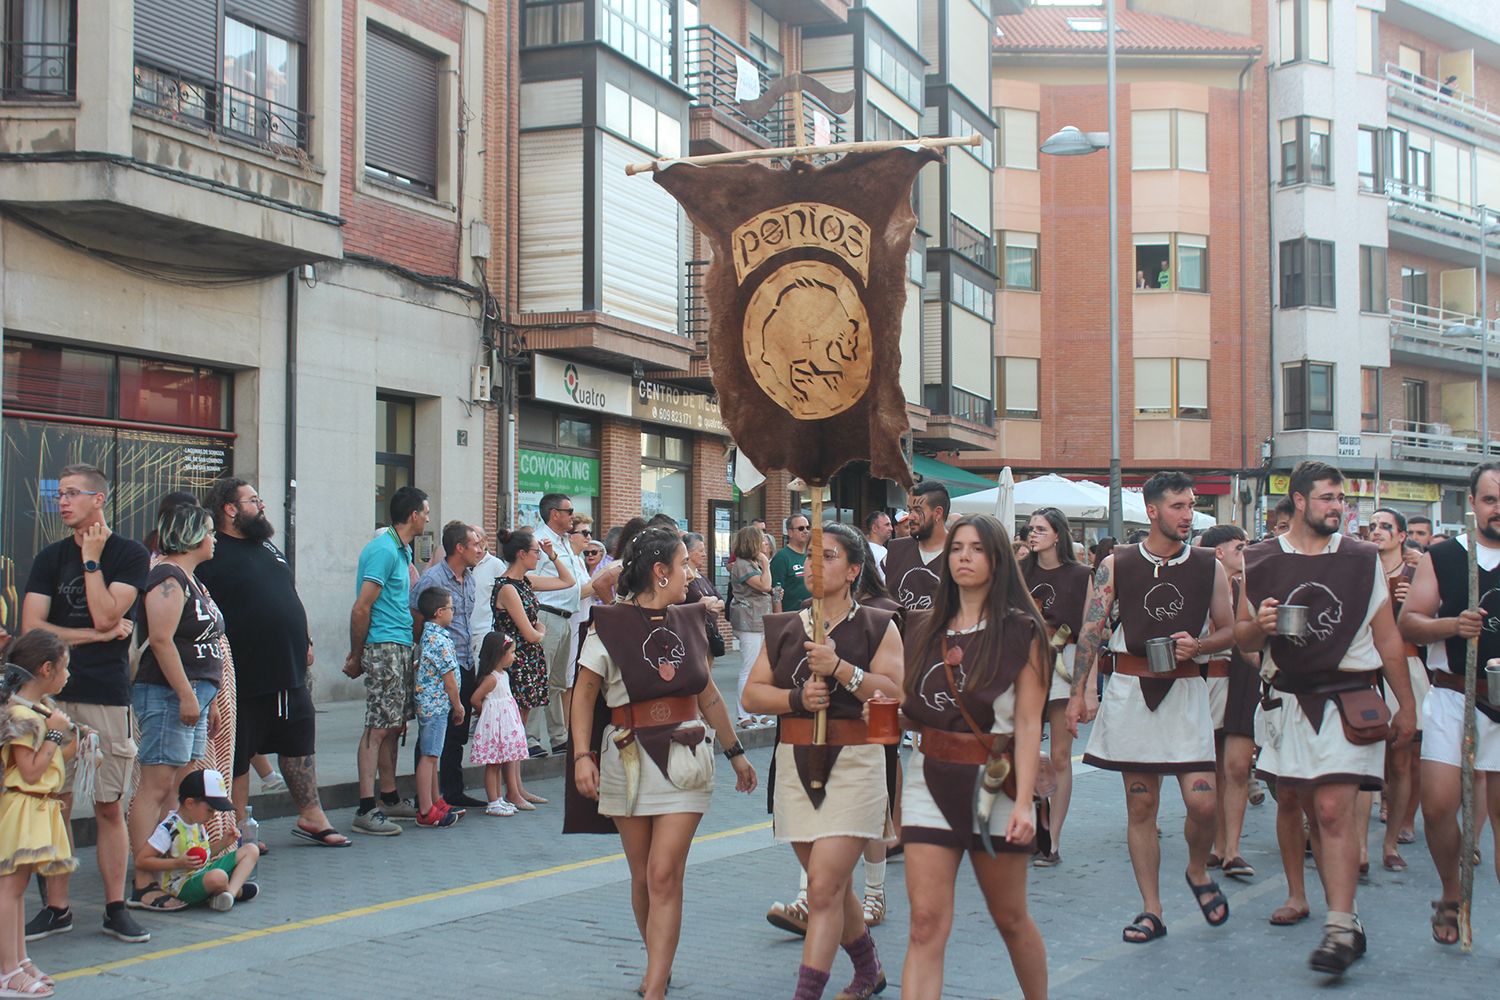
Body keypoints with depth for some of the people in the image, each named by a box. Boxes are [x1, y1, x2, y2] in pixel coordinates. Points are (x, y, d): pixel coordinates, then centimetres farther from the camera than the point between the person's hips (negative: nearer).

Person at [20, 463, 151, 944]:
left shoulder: (130, 555, 3)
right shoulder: (50, 558, 11)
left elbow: (105, 616, -10)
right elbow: (31, 629, 1)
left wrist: (91, 559, -6)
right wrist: (99, 635, -5)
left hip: (107, 695, -2)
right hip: (53, 693, 3)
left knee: (109, 806, 1)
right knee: (55, 804, 2)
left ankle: (115, 908, 9)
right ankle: (56, 909, 11)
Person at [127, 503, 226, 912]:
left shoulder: (190, 580, 20)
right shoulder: (168, 578, -11)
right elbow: (161, 640, -20)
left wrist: (208, 699, 24)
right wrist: (187, 695, -21)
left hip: (191, 694, 10)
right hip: (168, 694, -10)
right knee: (157, 788, -9)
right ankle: (143, 885, -8)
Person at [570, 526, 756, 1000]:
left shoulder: (690, 621, 6)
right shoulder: (610, 625, -7)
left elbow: (707, 694, 17)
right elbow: (584, 695, -4)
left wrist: (734, 752, 22)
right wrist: (583, 755, -17)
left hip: (686, 760, 2)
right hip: (629, 760, -1)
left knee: (665, 876, -8)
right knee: (643, 876, 10)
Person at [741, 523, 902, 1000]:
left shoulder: (877, 626, 0)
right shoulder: (783, 628, 10)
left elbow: (895, 693, -11)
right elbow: (752, 694, 5)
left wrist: (840, 668, -19)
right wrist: (797, 697, -12)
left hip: (854, 764, -5)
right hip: (795, 764, 5)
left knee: (824, 888, -13)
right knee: (833, 885, 16)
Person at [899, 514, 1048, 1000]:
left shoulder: (1021, 631, -3)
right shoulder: (925, 629, 9)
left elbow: (1028, 724, -9)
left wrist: (1024, 802, -17)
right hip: (931, 781, 3)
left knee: (1009, 917, 12)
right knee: (927, 923, -5)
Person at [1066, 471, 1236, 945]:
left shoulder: (1208, 566, 4)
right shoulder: (1116, 564, 2)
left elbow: (1228, 630, 10)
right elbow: (1092, 630, 4)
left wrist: (1198, 646, -11)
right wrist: (1078, 693, -1)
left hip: (1185, 690, 0)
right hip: (1130, 688, 0)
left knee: (1202, 801, -10)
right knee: (1140, 805, 4)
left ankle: (1198, 872, 21)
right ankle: (1151, 910, 12)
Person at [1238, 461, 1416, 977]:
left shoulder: (1363, 559, 4)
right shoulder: (1259, 562, 4)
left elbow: (1387, 637, 9)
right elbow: (1243, 639, 10)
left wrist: (1406, 706, 8)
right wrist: (1258, 626, -14)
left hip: (1349, 702, -2)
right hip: (1288, 700, 2)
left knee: (1334, 808, -13)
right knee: (1290, 801, 12)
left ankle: (1341, 926, -14)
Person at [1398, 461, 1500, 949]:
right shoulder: (1442, 557, 5)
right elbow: (1408, 622, 1)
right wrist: (1452, 625, -17)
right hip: (1453, 698, 0)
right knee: (1438, 805, -7)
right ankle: (1452, 897, 17)